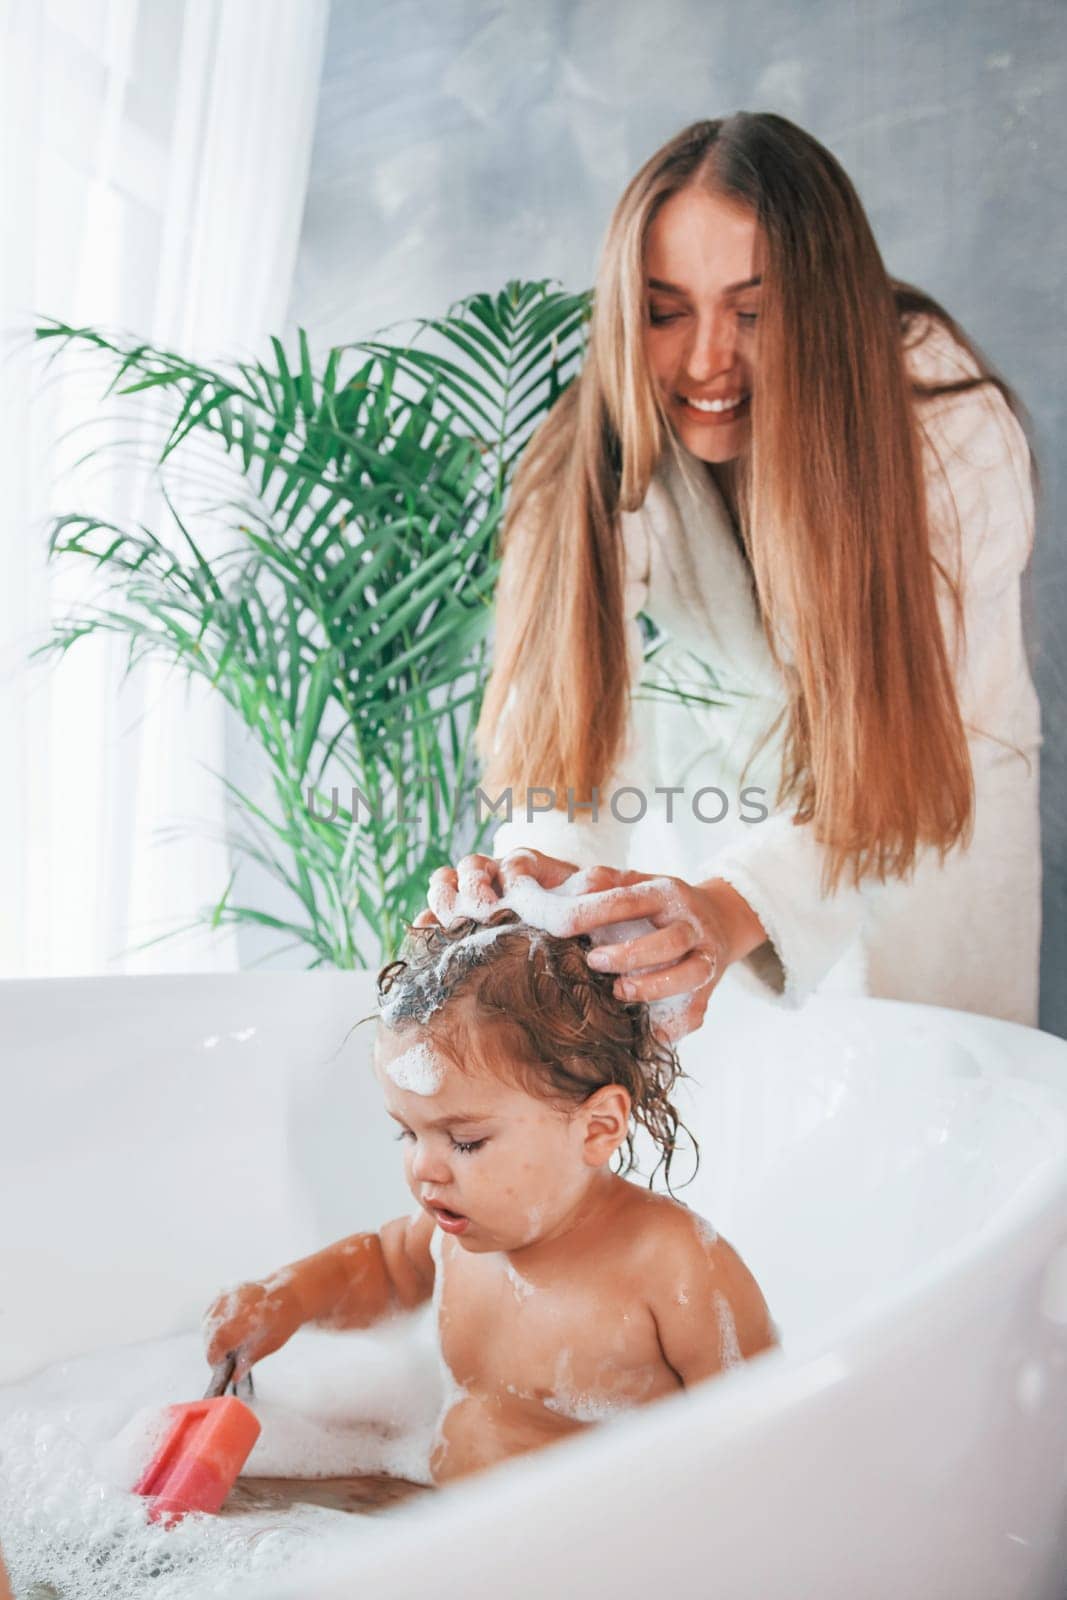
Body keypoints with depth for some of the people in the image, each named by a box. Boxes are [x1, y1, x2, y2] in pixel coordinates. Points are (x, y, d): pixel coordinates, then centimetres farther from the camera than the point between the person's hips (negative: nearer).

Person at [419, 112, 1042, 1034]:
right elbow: (587, 699, -23)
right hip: (703, 813, 2)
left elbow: (898, 758, -31)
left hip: (924, 809, -1)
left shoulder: (957, 440, -27)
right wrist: (540, 868, -43)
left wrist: (738, 904, -47)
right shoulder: (608, 455, -21)